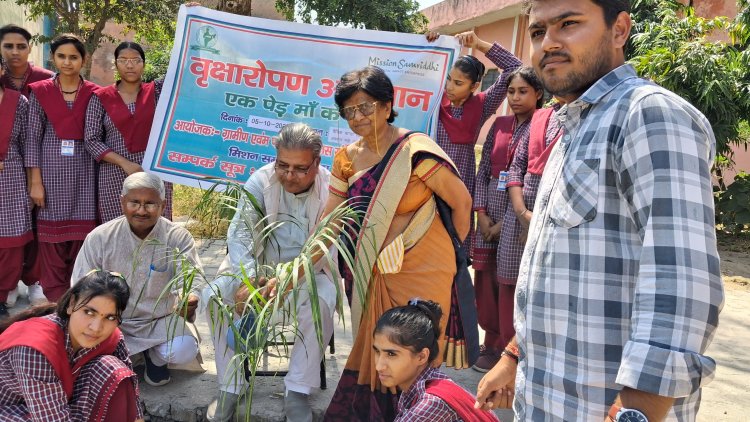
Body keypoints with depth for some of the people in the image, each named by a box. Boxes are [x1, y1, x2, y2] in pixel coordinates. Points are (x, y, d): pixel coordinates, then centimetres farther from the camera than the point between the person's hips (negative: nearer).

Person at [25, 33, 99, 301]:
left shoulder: (94, 94, 5)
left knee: (82, 235, 2)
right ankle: (55, 298, 13)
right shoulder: (40, 92, 3)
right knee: (52, 234, 2)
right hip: (51, 171, 0)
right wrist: (35, 181, -4)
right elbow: (33, 138, 1)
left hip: (83, 172, 1)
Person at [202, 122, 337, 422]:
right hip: (259, 264, 2)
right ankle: (230, 387, -6)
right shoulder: (261, 181, -11)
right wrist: (246, 280, -40)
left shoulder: (330, 189, -16)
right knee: (213, 295, -20)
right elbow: (240, 231, -22)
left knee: (322, 301, -33)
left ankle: (298, 391, -16)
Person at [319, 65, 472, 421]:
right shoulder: (347, 159, 1)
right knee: (371, 356, 15)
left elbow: (462, 203, -7)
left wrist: (453, 255, 3)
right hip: (374, 275, 5)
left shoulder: (415, 152, -16)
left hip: (422, 272, -5)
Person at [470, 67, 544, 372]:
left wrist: (506, 221, -11)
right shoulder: (499, 125, 11)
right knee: (486, 277, 9)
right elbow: (483, 171, 9)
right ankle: (491, 343, 26)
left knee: (509, 283, 0)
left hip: (519, 216, -5)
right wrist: (481, 214, -2)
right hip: (490, 212, 5)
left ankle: (506, 349, 15)